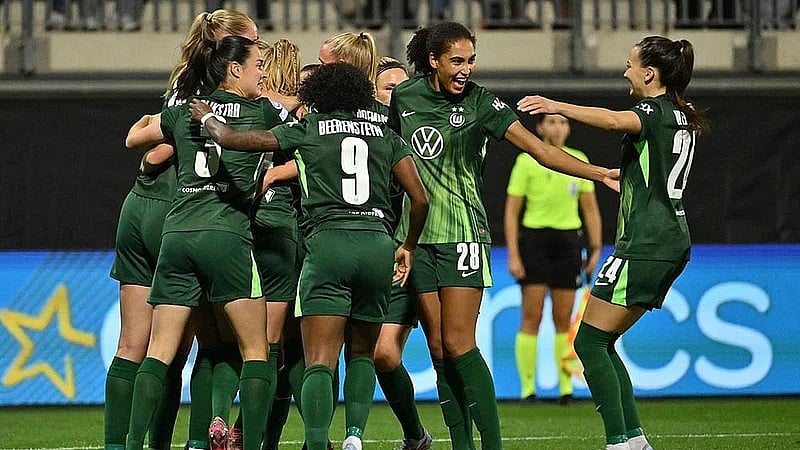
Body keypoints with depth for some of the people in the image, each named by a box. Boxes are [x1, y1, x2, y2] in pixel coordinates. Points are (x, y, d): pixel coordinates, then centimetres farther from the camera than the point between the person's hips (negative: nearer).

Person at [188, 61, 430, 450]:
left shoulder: (306, 130, 10)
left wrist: (207, 118, 29)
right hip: (377, 244, 3)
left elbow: (231, 139, 8)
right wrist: (408, 247, 27)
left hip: (328, 242, -3)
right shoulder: (386, 136, 17)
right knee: (361, 353, 19)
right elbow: (419, 199, 11)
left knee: (319, 363, -8)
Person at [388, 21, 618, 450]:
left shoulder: (481, 103, -5)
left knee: (458, 343, -12)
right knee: (438, 347, 1)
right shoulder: (404, 98, 4)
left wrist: (598, 173, -17)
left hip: (462, 234, -3)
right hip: (417, 234, 3)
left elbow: (540, 149, -9)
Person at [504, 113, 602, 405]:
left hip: (568, 240, 3)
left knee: (564, 319, 4)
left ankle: (566, 388, 8)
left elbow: (590, 209, 13)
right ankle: (528, 389, -4)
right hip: (534, 239, -3)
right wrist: (513, 256, -9)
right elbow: (511, 211, -2)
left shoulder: (579, 161, 7)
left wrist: (595, 250, 7)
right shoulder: (527, 162, -3)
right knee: (531, 317, -7)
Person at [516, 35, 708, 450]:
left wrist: (558, 106, -41)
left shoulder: (655, 112, -13)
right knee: (601, 344, 13)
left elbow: (614, 121, -34)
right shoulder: (682, 117, 15)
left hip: (644, 246, -9)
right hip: (672, 243, 9)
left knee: (589, 341, -7)